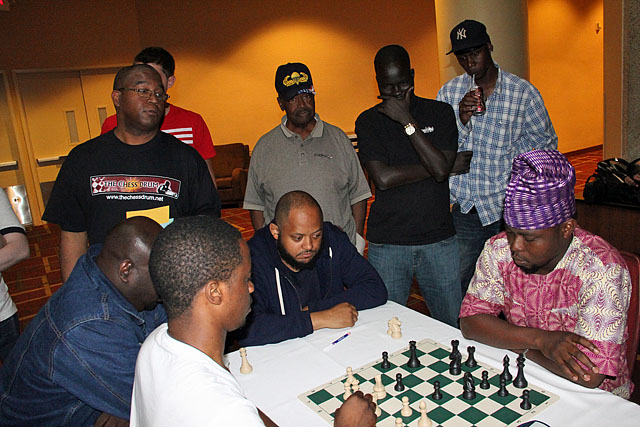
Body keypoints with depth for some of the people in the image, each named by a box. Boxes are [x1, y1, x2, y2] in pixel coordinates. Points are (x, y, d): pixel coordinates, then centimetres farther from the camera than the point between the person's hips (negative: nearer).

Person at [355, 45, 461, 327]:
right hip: (387, 243, -1)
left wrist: (408, 122, -11)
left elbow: (441, 168, -11)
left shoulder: (440, 113, 5)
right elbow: (382, 177, -10)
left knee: (455, 326, 10)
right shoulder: (368, 121, 4)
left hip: (439, 240, 1)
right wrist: (431, 167, -7)